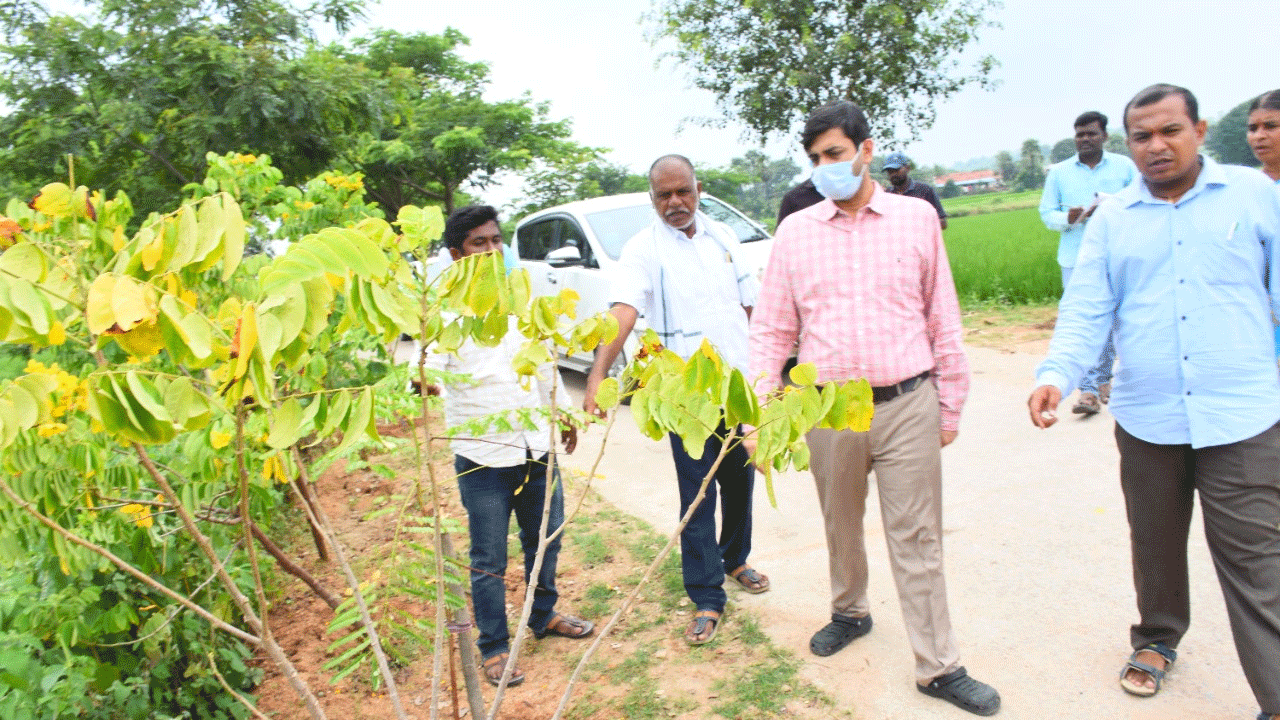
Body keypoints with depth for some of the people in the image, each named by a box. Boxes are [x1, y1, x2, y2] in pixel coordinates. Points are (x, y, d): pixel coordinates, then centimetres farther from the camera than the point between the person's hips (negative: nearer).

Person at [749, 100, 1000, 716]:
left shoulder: (917, 218, 2)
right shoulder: (795, 232, 4)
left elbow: (942, 320, 6)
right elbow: (772, 330, 5)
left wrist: (950, 405, 6)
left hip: (908, 404, -1)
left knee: (917, 537, 3)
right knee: (841, 525, 17)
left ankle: (938, 667, 16)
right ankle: (849, 613, 42)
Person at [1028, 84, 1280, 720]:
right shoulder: (1112, 219, 6)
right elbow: (1085, 311, -1)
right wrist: (1055, 376, -18)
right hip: (1146, 421, 2)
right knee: (1155, 547, 19)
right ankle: (1157, 638, 41)